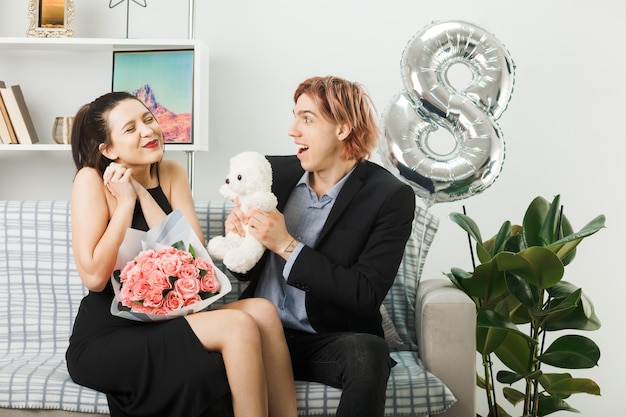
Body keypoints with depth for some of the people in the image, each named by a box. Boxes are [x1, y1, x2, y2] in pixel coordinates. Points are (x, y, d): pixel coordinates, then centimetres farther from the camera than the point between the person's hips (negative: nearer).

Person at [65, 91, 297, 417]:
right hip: (106, 340, -5)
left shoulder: (171, 174, 4)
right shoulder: (91, 180, -10)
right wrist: (125, 202, -16)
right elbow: (94, 276, -19)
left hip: (162, 322, 5)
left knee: (262, 311, -18)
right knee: (237, 326, -24)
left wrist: (142, 193, -11)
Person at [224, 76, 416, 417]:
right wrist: (239, 235, -8)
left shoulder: (391, 197, -7)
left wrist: (287, 246, -18)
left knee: (367, 353, -34)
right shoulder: (276, 171, 5)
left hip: (327, 340, -2)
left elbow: (366, 295, -15)